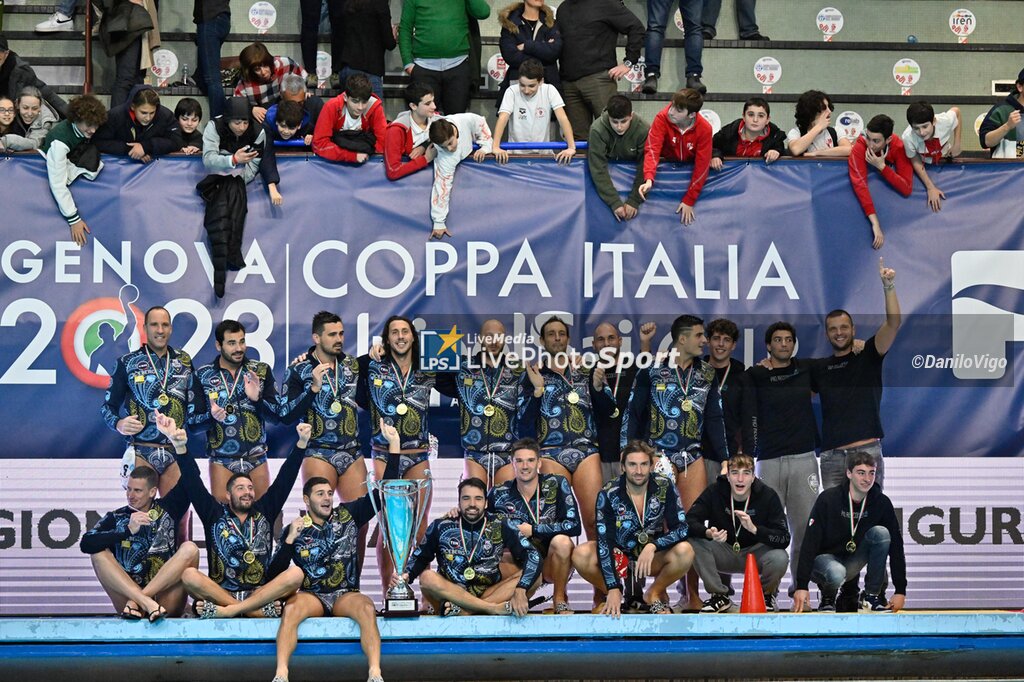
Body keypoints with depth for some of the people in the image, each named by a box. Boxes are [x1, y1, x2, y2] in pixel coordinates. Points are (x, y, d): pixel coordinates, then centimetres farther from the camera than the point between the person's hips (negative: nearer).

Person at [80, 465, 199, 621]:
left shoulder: (166, 509, 14)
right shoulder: (115, 518, 11)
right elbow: (86, 544, -7)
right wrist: (128, 531, -15)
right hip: (128, 594, 0)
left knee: (189, 548, -18)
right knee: (98, 552, -15)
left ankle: (136, 602, -30)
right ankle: (144, 602, -37)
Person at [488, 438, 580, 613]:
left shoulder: (556, 484, -8)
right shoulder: (499, 494, -2)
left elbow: (574, 526, -17)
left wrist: (532, 530, -16)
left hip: (554, 565, -1)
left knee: (561, 541, -33)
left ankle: (560, 599, -10)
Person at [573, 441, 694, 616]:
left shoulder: (664, 487, -14)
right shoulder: (608, 495, -17)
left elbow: (681, 529, -16)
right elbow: (604, 542, -21)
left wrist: (652, 546, -35)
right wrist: (613, 588, -29)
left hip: (654, 558, 1)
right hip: (619, 556, 0)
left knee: (685, 551, -31)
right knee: (581, 555, -30)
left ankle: (655, 594, -4)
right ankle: (607, 596, -1)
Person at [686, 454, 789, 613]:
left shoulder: (768, 496, -15)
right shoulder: (715, 491, -12)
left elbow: (784, 539, -22)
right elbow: (689, 521, -19)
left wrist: (754, 529, -38)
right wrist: (708, 533, -41)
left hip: (755, 553, -1)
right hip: (724, 554, 1)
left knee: (779, 558, -34)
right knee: (694, 542, -27)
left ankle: (767, 594, 3)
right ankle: (719, 596, -7)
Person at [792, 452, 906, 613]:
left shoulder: (881, 503, -9)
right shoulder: (828, 499, -17)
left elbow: (896, 545, -8)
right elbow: (810, 542, -19)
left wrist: (900, 591, -14)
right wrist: (801, 586, -26)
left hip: (853, 560, 4)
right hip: (826, 556, -4)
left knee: (881, 533, -23)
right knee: (836, 574, -39)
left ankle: (871, 596, -14)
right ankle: (827, 596, -1)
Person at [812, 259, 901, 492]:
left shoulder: (868, 356, 7)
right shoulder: (820, 369, 17)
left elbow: (893, 323, -4)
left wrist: (889, 286, -16)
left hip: (866, 452, -3)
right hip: (831, 455, 3)